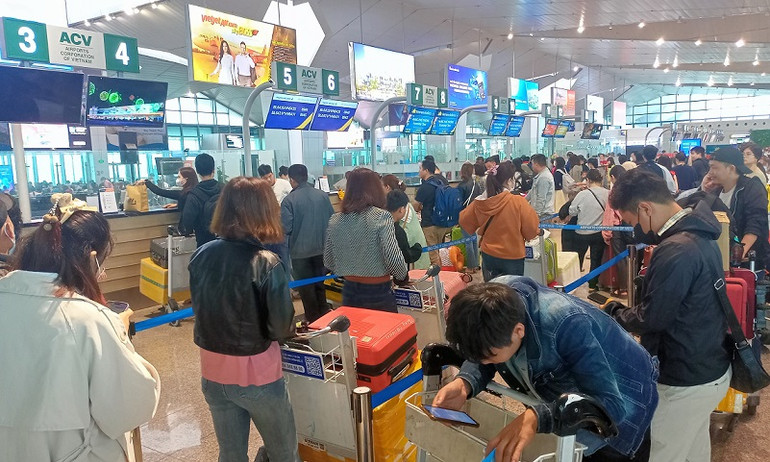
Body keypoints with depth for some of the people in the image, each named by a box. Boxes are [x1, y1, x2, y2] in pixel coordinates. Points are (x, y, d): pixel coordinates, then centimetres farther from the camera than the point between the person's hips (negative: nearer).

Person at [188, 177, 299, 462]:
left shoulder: (201, 256, -7)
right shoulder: (266, 263, -22)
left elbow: (200, 309, 6)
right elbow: (282, 329, -17)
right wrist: (288, 328, 4)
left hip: (212, 373, 5)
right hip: (256, 375, -5)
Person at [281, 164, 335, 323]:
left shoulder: (289, 200, -16)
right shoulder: (322, 195, -4)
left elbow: (286, 228, -18)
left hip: (300, 250, -4)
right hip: (322, 248, 4)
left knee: (306, 287, 11)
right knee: (320, 284, 20)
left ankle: (313, 320, 21)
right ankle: (324, 315, 30)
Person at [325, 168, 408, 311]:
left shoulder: (335, 220, 0)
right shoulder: (382, 217, -14)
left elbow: (328, 262, 6)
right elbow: (393, 259, -18)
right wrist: (403, 276, 1)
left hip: (349, 292, 4)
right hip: (379, 293, -4)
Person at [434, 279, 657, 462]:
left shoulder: (567, 325, -45)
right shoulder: (496, 299, -28)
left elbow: (612, 404, -45)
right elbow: (480, 357, -12)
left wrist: (537, 417, -59)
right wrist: (465, 383, -34)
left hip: (622, 402, -5)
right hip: (570, 392, 5)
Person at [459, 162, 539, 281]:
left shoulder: (479, 203, -8)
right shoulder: (519, 202, -19)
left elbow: (464, 221, 6)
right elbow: (531, 229, -13)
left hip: (488, 255, 4)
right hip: (513, 257, -3)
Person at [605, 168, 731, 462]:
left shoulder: (677, 251, -30)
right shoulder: (698, 233, 2)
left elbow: (650, 318, -23)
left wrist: (613, 312, -6)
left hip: (685, 380, -9)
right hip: (708, 368, 9)